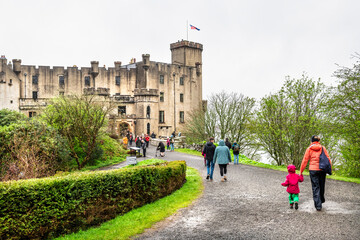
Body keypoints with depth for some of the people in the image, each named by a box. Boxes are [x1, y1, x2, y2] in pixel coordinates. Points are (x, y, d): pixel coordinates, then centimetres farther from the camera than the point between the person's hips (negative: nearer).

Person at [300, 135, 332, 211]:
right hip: (322, 169, 2)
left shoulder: (309, 149, -1)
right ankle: (321, 200, 38)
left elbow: (305, 160, -2)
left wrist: (301, 171, 2)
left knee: (315, 187, 2)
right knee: (321, 186, 19)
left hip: (313, 169, -2)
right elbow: (328, 159, 0)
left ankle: (318, 205, -3)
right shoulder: (323, 148, 5)